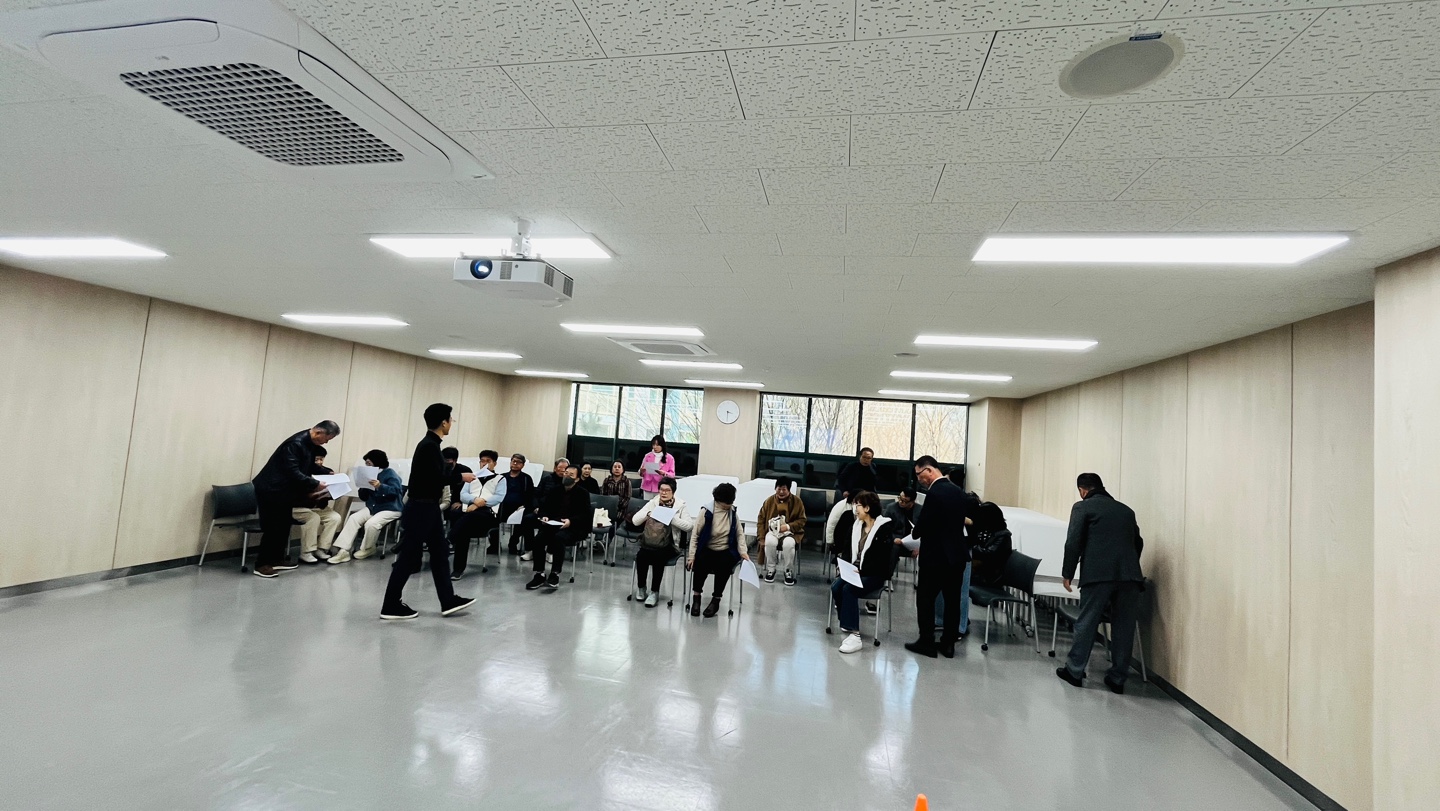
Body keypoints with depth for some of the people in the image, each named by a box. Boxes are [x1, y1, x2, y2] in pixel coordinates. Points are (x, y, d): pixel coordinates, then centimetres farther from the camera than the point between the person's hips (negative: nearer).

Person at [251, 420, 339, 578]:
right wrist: (315, 485, -25)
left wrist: (309, 491, 5)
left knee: (284, 526, 12)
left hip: (284, 491, 9)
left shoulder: (311, 445, 2)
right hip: (271, 490, -9)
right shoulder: (295, 443, -25)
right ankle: (261, 564, 7)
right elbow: (292, 472, -29)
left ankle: (277, 560, 22)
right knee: (273, 527, -4)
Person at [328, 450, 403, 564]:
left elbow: (396, 491, -25)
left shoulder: (390, 474, -8)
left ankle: (367, 549, -3)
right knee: (353, 518, -16)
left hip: (390, 509, -8)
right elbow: (364, 498, 16)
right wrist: (363, 487, -4)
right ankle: (343, 551, -20)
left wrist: (380, 486, -39)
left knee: (371, 523, -30)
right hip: (372, 507, 8)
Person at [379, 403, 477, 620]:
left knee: (440, 552, 12)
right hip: (420, 508, -11)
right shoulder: (429, 446, -19)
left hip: (428, 507, 11)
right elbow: (436, 479, -24)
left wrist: (456, 475, 14)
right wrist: (460, 476, -12)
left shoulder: (430, 444, 12)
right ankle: (391, 606, 13)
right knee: (409, 556, 0)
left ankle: (448, 601, 18)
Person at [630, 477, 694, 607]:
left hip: (668, 545, -2)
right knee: (641, 555, -26)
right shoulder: (653, 503, 10)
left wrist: (672, 518, -17)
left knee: (658, 557, -31)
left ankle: (654, 592, -14)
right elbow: (635, 521, 6)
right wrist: (648, 514, -12)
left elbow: (689, 526, -8)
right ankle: (641, 588, -2)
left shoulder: (680, 505, 3)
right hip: (649, 542, 2)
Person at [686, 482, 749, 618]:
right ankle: (696, 596, -10)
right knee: (701, 563, -31)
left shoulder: (733, 511, 1)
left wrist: (743, 551, -5)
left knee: (724, 565, -29)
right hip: (707, 550, -2)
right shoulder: (706, 511, -10)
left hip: (727, 551, 2)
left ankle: (716, 599, -11)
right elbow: (695, 535, -6)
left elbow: (739, 534, 8)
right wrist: (691, 555, -12)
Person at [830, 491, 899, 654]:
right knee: (835, 587, -22)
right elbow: (847, 549, 15)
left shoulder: (884, 528, -9)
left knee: (848, 589, -30)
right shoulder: (855, 525, 11)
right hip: (854, 571, 6)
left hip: (874, 574, -6)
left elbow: (881, 559, -13)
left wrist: (860, 570, -20)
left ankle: (854, 635, -29)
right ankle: (848, 624, -10)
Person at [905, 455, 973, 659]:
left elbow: (921, 526, -19)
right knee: (953, 599, 12)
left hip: (936, 556, -8)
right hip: (957, 554, 8)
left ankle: (927, 642, 10)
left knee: (925, 598, 5)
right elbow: (966, 519, 14)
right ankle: (948, 643, 21)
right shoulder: (959, 491, 6)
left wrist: (915, 532, 2)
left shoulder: (935, 493, -20)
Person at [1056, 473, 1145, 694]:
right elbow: (1138, 542, 24)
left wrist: (1068, 573, 4)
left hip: (1098, 573, -4)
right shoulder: (1126, 510, 20)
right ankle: (1118, 678, 18)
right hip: (1129, 574, 5)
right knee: (1124, 627, 11)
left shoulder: (1083, 507, 4)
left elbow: (1073, 542, -4)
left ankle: (1074, 670, 14)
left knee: (1087, 623, 5)